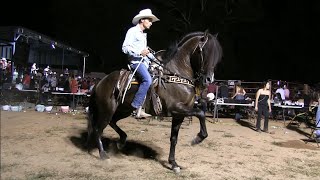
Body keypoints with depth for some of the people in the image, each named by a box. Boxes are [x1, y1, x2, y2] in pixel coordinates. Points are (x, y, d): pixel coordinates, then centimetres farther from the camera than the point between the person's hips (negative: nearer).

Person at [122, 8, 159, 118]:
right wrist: (140, 52, -23)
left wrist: (155, 59, 19)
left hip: (144, 61, 10)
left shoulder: (143, 35, 25)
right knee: (147, 79, -30)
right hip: (136, 61, -10)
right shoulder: (132, 31, -2)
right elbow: (125, 48, -11)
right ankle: (136, 107, -26)